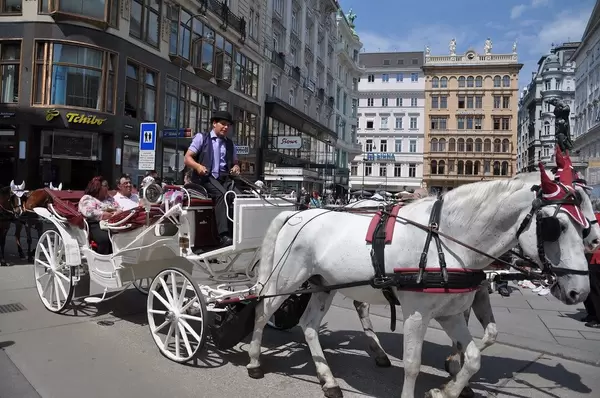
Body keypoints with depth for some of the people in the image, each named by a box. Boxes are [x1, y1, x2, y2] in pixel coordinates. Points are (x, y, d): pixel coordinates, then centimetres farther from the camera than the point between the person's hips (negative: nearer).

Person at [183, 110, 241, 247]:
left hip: (225, 178, 4)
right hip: (205, 177, -4)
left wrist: (236, 168, 5)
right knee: (222, 194, -36)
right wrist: (198, 166, -18)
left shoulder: (230, 143, 24)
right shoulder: (201, 138, 10)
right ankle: (224, 236, -41)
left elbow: (235, 163, 30)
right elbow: (187, 159, 4)